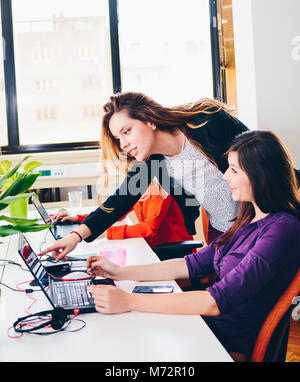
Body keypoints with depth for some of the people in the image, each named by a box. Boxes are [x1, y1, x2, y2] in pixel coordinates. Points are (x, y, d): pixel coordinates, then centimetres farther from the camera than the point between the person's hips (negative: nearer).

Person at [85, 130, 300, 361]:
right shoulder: (251, 220, 8)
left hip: (233, 346, -8)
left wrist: (129, 301, -27)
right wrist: (120, 273, 5)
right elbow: (195, 264, 10)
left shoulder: (281, 230, -22)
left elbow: (217, 301, -27)